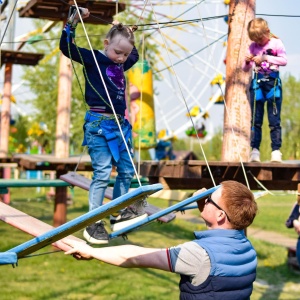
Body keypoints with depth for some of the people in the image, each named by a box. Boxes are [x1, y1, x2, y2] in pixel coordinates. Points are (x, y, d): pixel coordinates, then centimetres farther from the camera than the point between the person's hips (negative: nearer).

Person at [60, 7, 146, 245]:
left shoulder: (121, 65, 14)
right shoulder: (93, 59, -5)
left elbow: (135, 56, 36)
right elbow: (66, 47, -15)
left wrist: (130, 36, 28)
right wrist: (73, 22, -21)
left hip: (120, 124, 8)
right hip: (99, 123, -8)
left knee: (127, 171, 9)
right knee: (102, 173, -10)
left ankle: (118, 215, 21)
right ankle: (93, 224, -3)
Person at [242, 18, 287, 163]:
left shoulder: (276, 43, 0)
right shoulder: (253, 47, 9)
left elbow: (284, 60, -12)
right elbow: (245, 69, 12)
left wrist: (265, 58, -17)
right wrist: (247, 61, -10)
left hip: (273, 82, -3)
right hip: (257, 83, 3)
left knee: (274, 120, -4)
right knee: (255, 120, 2)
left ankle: (276, 151, -2)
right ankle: (255, 151, 5)